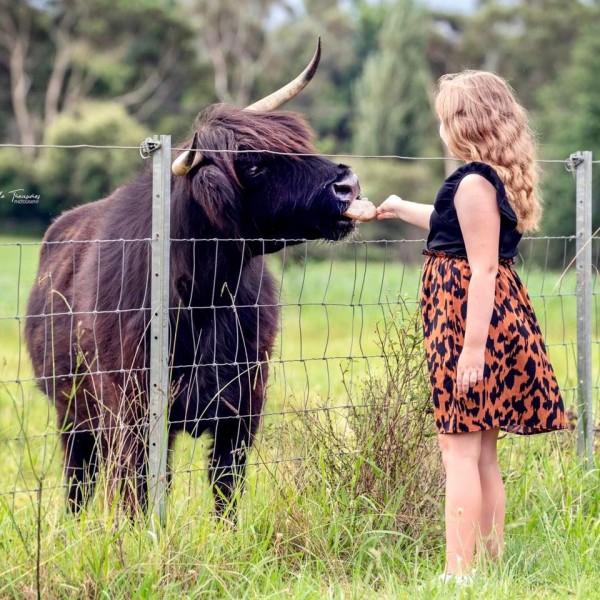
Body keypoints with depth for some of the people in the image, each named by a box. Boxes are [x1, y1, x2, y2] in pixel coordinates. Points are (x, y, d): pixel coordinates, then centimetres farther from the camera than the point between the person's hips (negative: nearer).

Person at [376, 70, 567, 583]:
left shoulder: (473, 184, -15)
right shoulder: (499, 179, 14)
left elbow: (482, 268, -20)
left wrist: (473, 346, -23)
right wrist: (401, 208, 51)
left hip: (469, 316, -10)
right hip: (502, 315, 10)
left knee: (460, 449, -10)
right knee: (483, 453, 14)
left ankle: (459, 573, -11)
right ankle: (491, 561, 19)